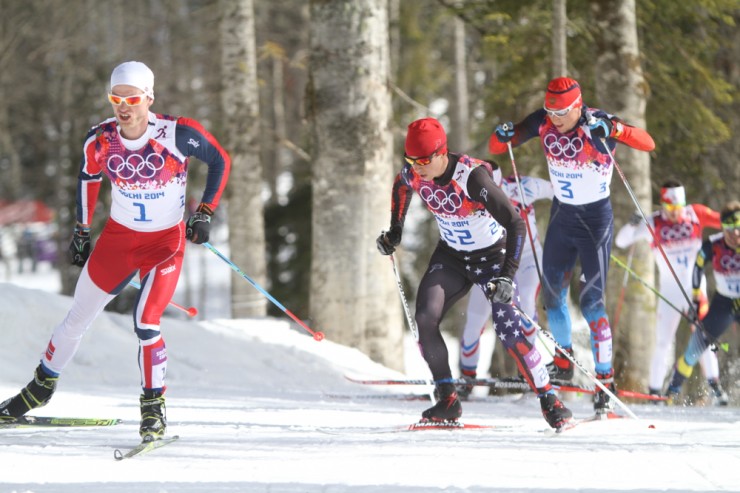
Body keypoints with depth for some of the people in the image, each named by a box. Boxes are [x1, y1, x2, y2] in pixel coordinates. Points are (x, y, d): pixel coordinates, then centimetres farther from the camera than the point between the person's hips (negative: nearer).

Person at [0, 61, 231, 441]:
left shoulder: (177, 134, -22)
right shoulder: (100, 140, -12)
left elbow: (220, 161, -6)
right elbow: (88, 178, 9)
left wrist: (205, 213, -12)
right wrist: (82, 232, 12)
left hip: (166, 242, -3)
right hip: (117, 238, 3)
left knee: (145, 324, -20)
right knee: (77, 320, 11)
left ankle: (153, 408, -2)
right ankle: (42, 387, 34)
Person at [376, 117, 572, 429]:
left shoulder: (472, 176, -33)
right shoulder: (413, 174, -15)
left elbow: (515, 224, -33)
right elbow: (401, 188, 14)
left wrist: (508, 275, -39)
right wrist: (394, 232, 16)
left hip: (492, 254, -5)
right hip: (451, 254, 5)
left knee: (508, 330, -18)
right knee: (425, 320, -15)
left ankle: (550, 401, -4)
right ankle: (448, 402, -5)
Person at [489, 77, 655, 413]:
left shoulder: (599, 124, -20)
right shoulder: (542, 123, -9)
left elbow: (648, 144, -32)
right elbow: (496, 149, -1)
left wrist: (612, 129, -47)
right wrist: (502, 136, -24)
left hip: (596, 218, -5)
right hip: (562, 214, 5)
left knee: (592, 301, -13)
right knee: (551, 293, 15)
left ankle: (605, 380, -9)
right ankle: (563, 363, 36)